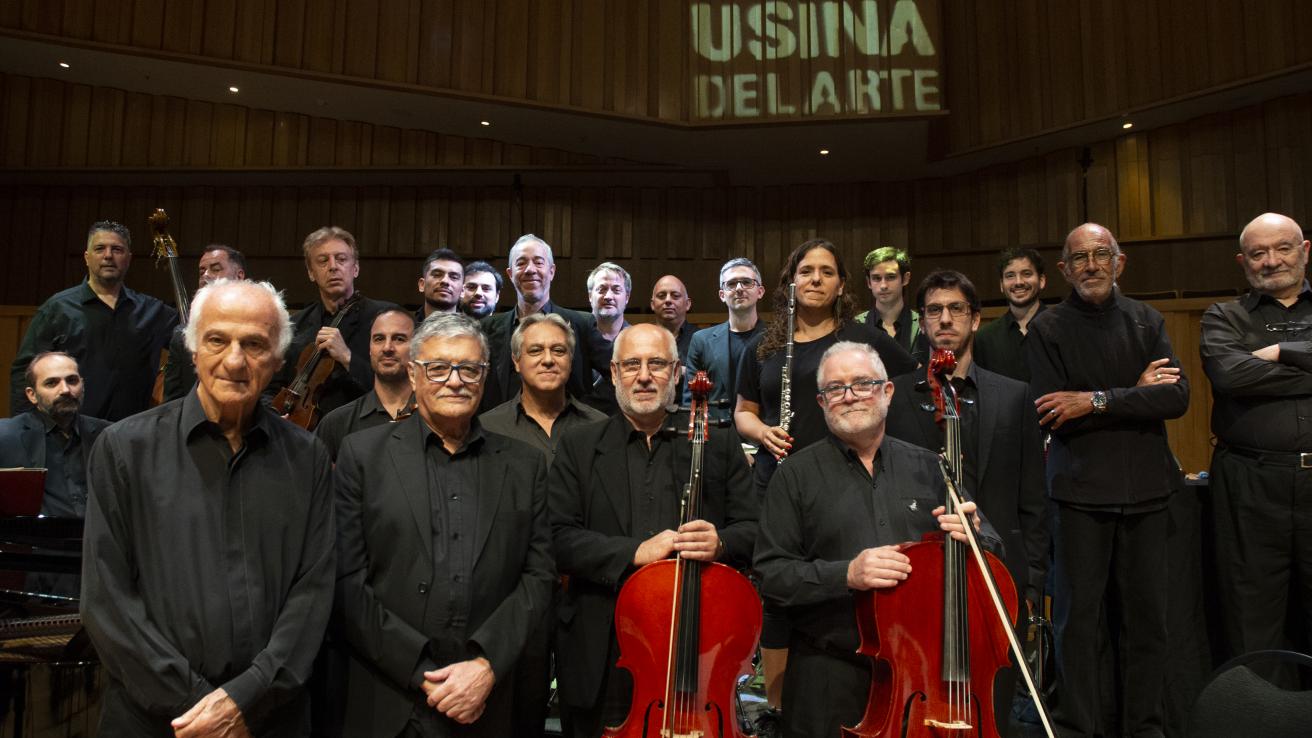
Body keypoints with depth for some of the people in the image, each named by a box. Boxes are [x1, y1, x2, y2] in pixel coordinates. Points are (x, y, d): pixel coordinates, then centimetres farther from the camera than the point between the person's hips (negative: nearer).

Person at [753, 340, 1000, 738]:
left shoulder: (927, 467, 6)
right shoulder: (797, 475, -2)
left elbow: (992, 552, 11)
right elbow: (771, 575, -8)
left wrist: (973, 534, -12)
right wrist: (845, 574, -22)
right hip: (830, 674, -2)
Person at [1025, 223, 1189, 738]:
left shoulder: (1147, 322, 8)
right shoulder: (1046, 329, -1)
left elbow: (1178, 397, -6)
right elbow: (1054, 418, -11)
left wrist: (1097, 400, -16)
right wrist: (1137, 393, -7)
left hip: (1146, 489, 3)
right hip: (1080, 490, -3)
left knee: (1147, 616, 9)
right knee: (1077, 618, 2)